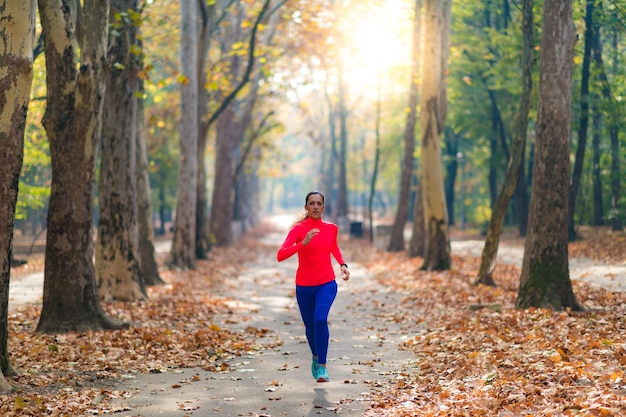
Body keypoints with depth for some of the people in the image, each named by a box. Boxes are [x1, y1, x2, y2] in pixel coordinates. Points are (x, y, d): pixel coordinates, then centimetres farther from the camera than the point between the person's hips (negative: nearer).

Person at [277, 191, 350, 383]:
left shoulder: (331, 228, 1)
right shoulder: (298, 229, -11)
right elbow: (280, 255, -24)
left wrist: (343, 264, 9)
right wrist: (303, 243, -35)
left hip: (327, 284, 1)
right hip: (304, 286, 0)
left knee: (320, 319, -24)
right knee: (310, 326, 14)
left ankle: (322, 367, -19)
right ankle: (316, 357, 45)